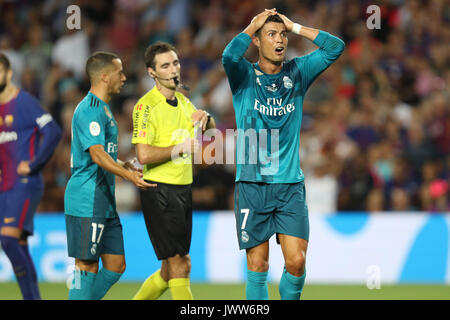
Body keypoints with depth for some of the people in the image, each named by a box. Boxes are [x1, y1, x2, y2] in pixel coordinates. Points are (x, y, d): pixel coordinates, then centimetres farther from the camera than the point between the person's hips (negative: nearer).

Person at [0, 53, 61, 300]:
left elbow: (53, 132, -18)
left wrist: (33, 165, -16)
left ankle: (30, 296, -14)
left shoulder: (24, 102, -8)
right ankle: (34, 298, 10)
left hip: (25, 185, -8)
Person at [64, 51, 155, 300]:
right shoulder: (90, 110, -14)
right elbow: (96, 155, -25)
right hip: (87, 202, -10)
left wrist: (123, 165, 29)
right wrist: (129, 176, -35)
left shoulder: (102, 108, 19)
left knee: (115, 266, 9)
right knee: (87, 267, -7)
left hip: (104, 202, 10)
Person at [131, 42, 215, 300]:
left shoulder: (182, 101, 12)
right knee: (180, 265, -10)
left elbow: (211, 129, 29)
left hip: (183, 189, 8)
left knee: (171, 270, 12)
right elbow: (144, 155, -22)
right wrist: (181, 147, -14)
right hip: (159, 190, -8)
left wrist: (205, 117, 6)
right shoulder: (146, 106, -12)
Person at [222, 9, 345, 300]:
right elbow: (229, 56, -21)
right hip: (252, 185, -2)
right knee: (258, 265, -1)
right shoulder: (244, 75, 1)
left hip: (291, 185, 2)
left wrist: (295, 27, 2)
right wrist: (253, 25, -7)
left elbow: (336, 47, 1)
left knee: (296, 261, -7)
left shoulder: (298, 73, 10)